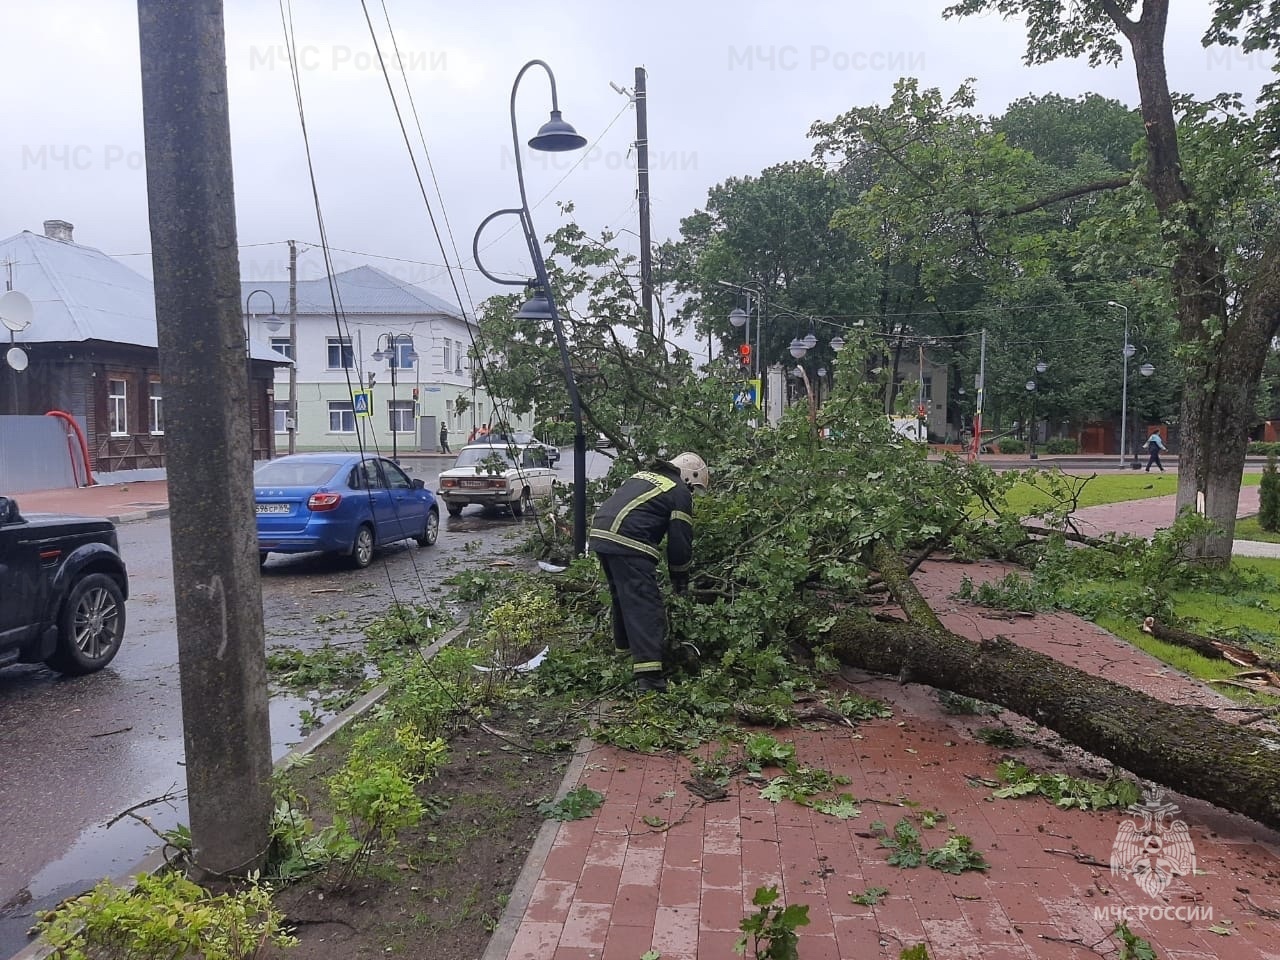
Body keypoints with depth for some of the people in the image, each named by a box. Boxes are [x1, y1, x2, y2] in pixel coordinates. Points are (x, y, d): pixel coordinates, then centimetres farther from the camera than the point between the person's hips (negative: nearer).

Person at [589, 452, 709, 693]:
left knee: (623, 598, 25)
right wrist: (680, 580, 18)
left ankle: (624, 651, 38)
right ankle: (648, 675, -14)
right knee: (645, 607, -7)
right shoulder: (680, 493, 5)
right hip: (628, 544, -8)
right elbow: (680, 541, 4)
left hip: (600, 535, 8)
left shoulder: (642, 475, 28)